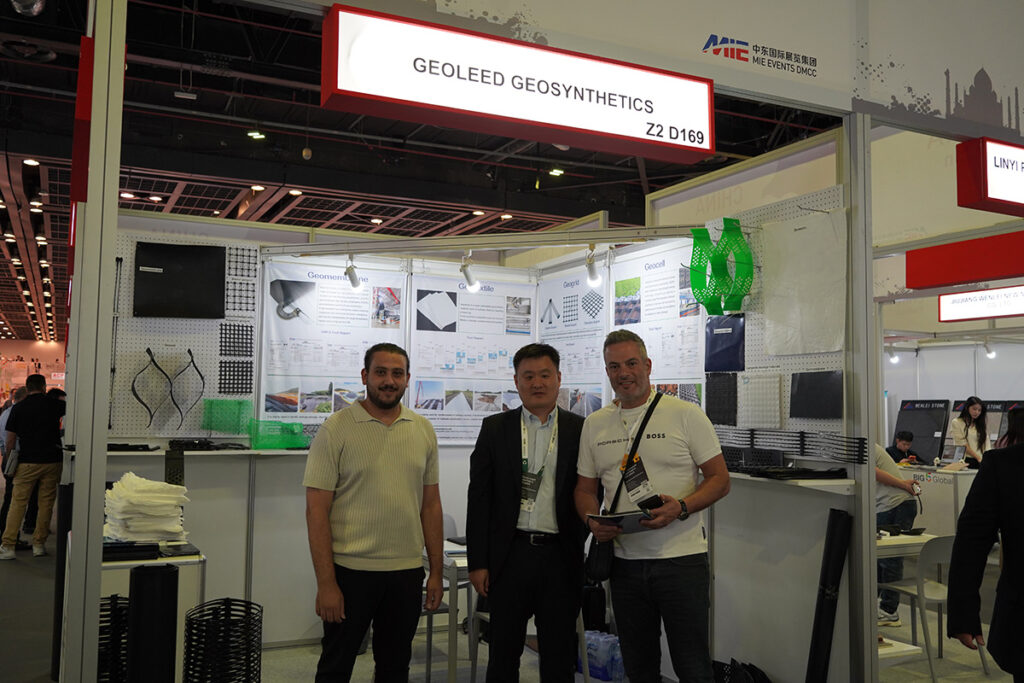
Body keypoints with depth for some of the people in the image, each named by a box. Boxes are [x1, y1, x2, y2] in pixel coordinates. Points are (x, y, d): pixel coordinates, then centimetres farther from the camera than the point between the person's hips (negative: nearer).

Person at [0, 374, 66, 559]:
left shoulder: (18, 408, 1)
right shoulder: (54, 405, -1)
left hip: (27, 462, 0)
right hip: (52, 461, 0)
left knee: (18, 503, 5)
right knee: (46, 503, 8)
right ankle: (39, 544, 12)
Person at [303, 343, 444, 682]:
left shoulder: (423, 430, 5)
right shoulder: (336, 429, -8)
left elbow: (431, 504, 9)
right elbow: (317, 509, -9)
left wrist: (436, 571, 6)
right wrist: (325, 583, -13)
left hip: (407, 571, 4)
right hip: (350, 570, -3)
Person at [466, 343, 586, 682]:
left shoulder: (580, 430, 3)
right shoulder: (495, 428, 4)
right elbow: (479, 497, 2)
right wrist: (477, 562, -2)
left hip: (561, 556, 0)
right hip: (509, 555, 0)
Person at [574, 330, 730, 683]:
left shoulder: (686, 414, -4)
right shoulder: (594, 425, 8)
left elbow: (720, 479, -3)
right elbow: (585, 488, 14)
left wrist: (681, 508, -20)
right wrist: (592, 521, -7)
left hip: (681, 558, -4)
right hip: (625, 559, 4)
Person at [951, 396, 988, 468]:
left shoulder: (980, 425, 19)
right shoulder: (956, 423, 5)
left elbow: (986, 447, 11)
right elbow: (962, 445, -4)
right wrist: (978, 458, -9)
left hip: (980, 462, 4)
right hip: (966, 461, -4)